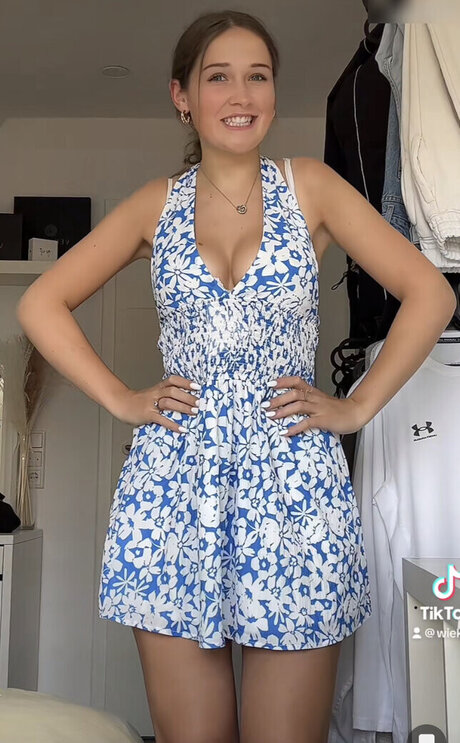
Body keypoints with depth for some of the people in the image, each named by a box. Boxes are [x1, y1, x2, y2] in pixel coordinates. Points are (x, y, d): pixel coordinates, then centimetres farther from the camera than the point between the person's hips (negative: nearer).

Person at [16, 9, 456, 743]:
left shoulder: (310, 186, 5)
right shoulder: (156, 204, 9)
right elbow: (41, 305, 11)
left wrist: (358, 407, -2)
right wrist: (120, 398, 2)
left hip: (294, 485, -1)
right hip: (174, 488, 1)